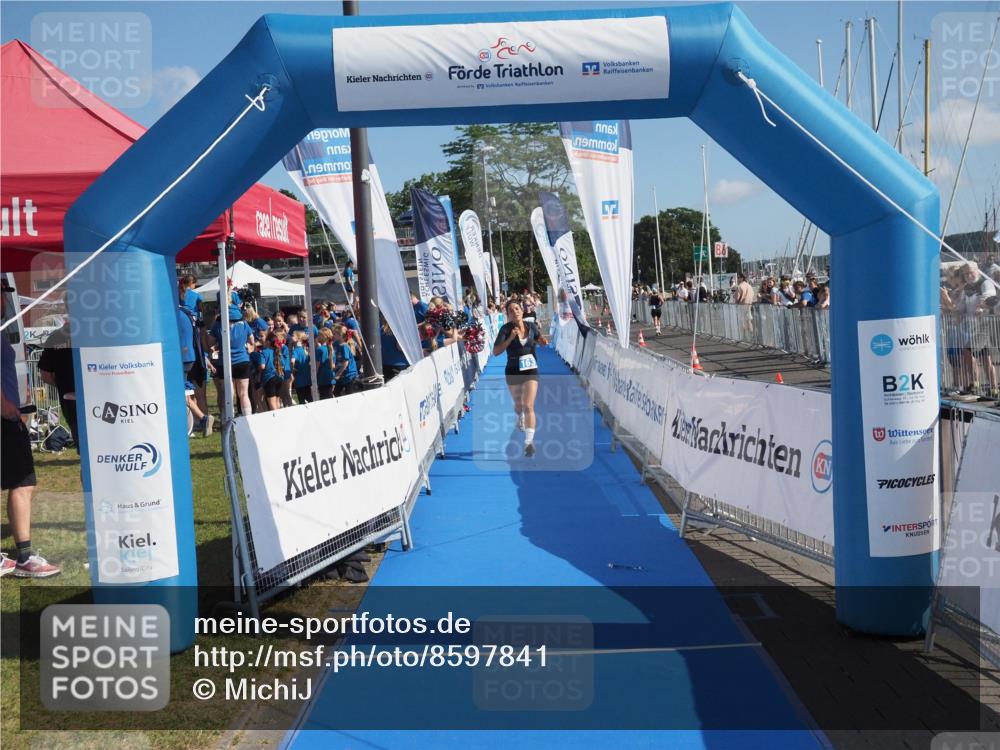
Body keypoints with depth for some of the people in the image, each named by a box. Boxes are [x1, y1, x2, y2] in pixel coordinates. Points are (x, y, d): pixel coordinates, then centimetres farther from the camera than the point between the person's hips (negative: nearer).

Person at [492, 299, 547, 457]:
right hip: (513, 372, 0)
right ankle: (520, 418, 57)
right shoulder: (506, 329, -11)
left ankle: (529, 441, -17)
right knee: (518, 404, 21)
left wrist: (542, 341, -5)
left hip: (531, 371, 0)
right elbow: (495, 352, -17)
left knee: (528, 406, -14)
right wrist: (510, 338, -27)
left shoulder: (531, 326, -2)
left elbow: (538, 339, 19)